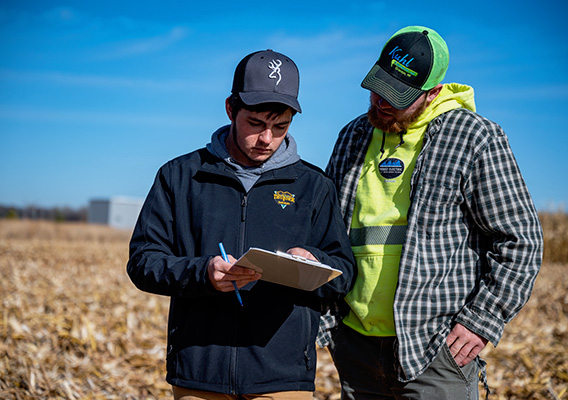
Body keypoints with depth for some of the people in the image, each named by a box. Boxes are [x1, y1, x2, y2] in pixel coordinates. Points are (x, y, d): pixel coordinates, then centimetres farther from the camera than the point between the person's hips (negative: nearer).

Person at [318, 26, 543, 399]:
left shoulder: (475, 138, -5)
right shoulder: (353, 137, 12)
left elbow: (520, 239, -5)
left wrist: (481, 321, -11)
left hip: (436, 346, -5)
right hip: (356, 344, 5)